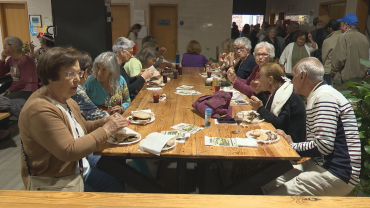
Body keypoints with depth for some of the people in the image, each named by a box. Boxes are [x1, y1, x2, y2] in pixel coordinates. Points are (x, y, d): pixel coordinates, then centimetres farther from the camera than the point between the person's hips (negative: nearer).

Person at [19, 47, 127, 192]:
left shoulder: (65, 99, 3)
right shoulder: (40, 110, -27)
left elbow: (82, 128, 15)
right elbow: (69, 151, -29)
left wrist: (106, 121, -4)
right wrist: (105, 130, -23)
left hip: (80, 170, 9)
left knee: (119, 187, 9)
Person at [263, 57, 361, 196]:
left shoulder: (324, 97, -17)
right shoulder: (316, 97, 16)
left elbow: (323, 146, -23)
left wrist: (291, 146, -9)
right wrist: (289, 141, 5)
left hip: (338, 175, -10)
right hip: (320, 164, 10)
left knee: (272, 200, -19)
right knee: (268, 185, 2)